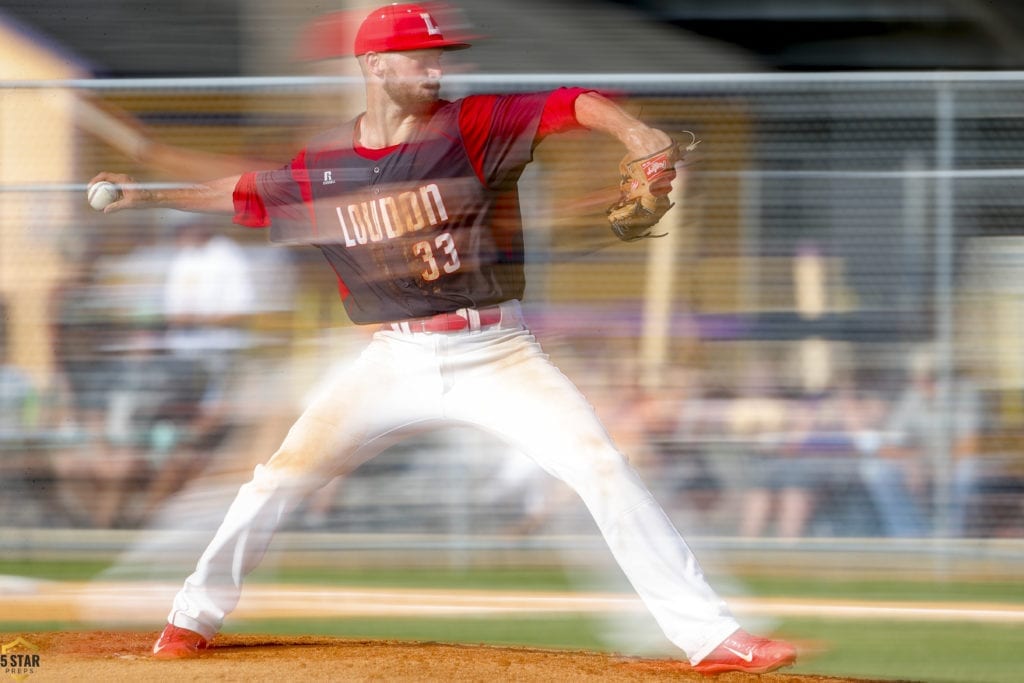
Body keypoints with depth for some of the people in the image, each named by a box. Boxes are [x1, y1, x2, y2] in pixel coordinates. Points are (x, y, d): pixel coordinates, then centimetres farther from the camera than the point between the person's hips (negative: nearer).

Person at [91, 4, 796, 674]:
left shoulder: (473, 127, -6)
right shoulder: (324, 165, 2)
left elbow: (571, 104, -17)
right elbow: (246, 194, 19)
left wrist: (635, 132, -36)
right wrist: (147, 195, 13)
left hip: (494, 354, -2)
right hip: (395, 362, 2)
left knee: (603, 468, -15)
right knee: (282, 476, -3)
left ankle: (710, 634, -13)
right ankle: (195, 616, 18)